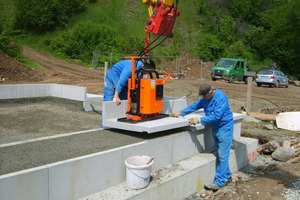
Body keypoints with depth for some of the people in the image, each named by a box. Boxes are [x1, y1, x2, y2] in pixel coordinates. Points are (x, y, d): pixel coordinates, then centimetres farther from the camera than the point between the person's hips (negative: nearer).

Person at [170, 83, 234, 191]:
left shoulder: (221, 98, -25)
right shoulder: (205, 98, 3)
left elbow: (216, 116, -30)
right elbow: (194, 106, 9)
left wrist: (199, 120, -29)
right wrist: (180, 113, 1)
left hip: (225, 128, -9)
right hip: (215, 128, 9)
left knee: (222, 155, -7)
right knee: (220, 154, 16)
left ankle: (220, 182, -4)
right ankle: (226, 175, 30)